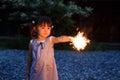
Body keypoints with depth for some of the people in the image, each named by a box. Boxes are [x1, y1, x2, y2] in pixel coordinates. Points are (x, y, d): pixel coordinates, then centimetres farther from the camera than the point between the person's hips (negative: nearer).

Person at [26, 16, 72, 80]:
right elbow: (30, 57, 10)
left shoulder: (50, 40, -8)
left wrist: (70, 38, -48)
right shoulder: (32, 42, -1)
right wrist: (28, 70, 15)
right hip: (36, 71, 2)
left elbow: (60, 39, -29)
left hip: (48, 71, -1)